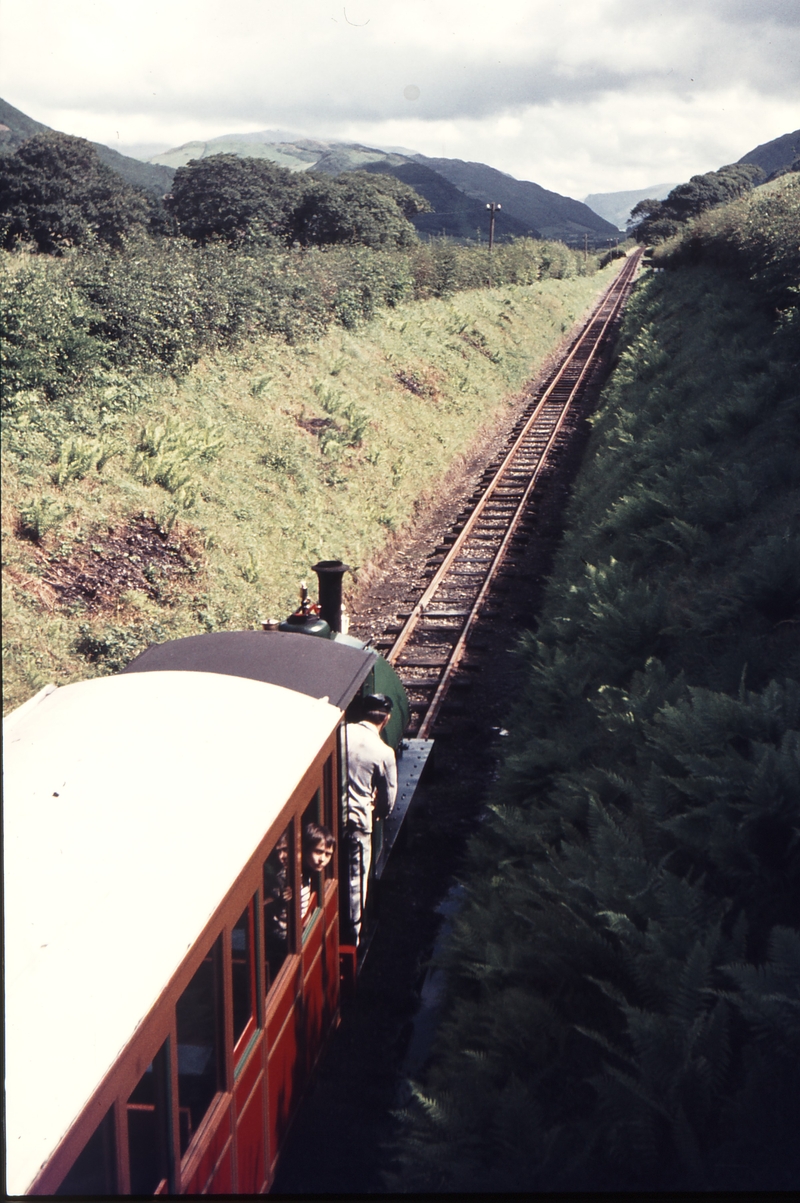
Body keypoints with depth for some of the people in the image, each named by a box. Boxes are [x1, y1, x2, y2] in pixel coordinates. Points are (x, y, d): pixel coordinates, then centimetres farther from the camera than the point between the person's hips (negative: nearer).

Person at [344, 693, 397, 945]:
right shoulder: (384, 753, -13)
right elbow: (388, 798, -3)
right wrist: (377, 812, 19)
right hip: (357, 820, -4)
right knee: (356, 879, 10)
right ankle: (353, 935, 20)